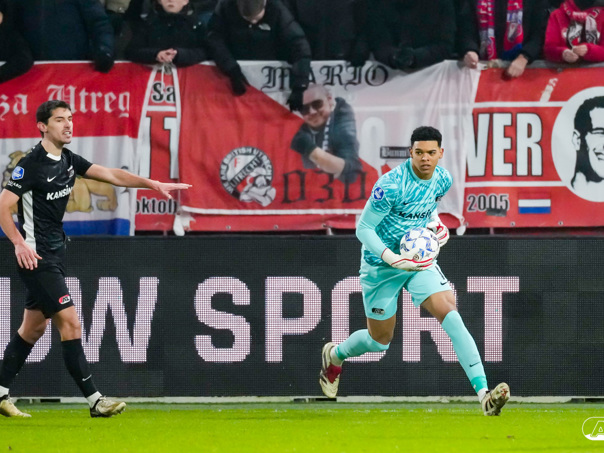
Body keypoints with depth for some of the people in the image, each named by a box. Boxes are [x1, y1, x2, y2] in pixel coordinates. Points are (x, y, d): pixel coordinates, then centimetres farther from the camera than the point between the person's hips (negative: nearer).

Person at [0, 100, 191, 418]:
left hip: (55, 254, 9)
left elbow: (111, 175, 8)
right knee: (70, 322, -12)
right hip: (35, 257, -9)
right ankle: (94, 400, -12)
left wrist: (154, 184, -1)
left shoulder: (68, 160, 9)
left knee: (34, 328, 14)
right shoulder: (32, 164, -14)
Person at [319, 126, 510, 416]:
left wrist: (436, 225, -1)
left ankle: (484, 394, -28)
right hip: (380, 264, -4)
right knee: (380, 340, 11)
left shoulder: (442, 180, -3)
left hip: (419, 258, 4)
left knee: (450, 314, -19)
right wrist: (393, 259, -30)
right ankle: (334, 355, 47)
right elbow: (363, 229, -18)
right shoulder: (391, 185, -24)